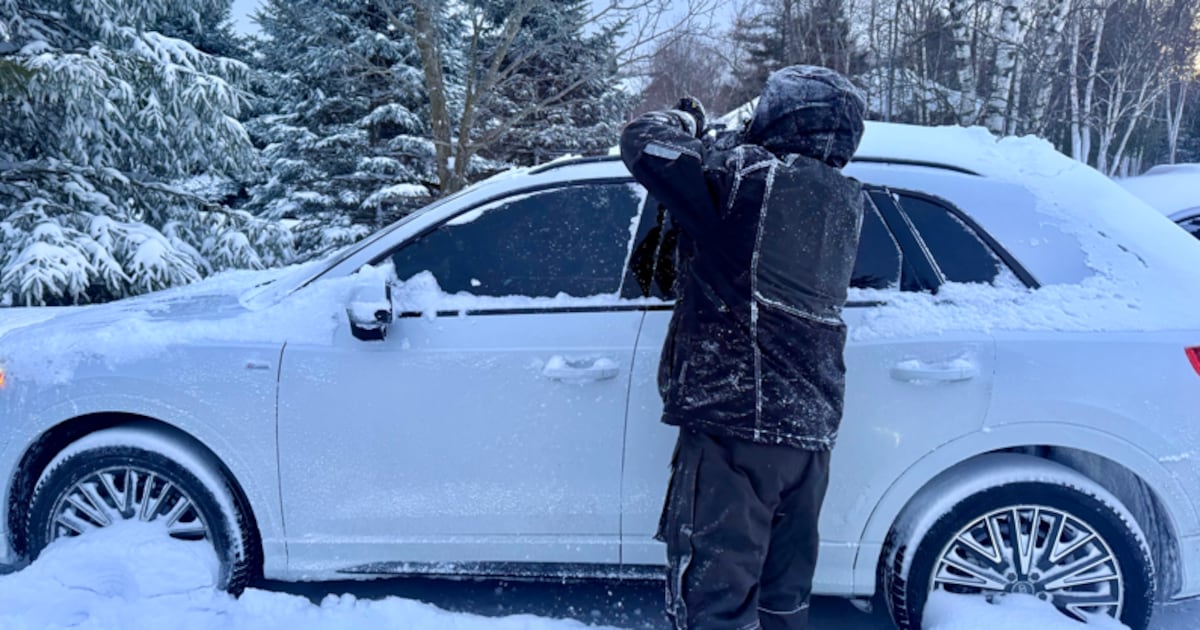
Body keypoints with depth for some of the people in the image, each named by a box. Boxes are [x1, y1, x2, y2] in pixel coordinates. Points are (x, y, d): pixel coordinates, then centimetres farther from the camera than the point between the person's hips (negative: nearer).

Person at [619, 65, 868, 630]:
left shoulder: (744, 177, -12)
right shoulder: (846, 202, 8)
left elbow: (642, 143, -6)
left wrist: (685, 122, 13)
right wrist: (716, 140, 22)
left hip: (733, 424, -7)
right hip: (812, 431, 8)